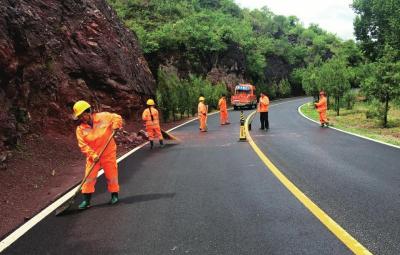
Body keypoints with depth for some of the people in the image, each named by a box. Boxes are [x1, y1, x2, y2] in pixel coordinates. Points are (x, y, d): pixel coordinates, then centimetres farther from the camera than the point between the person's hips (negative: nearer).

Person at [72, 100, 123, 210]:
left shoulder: (103, 117, -11)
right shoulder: (80, 129, -7)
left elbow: (117, 117, 2)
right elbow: (83, 145, -9)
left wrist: (115, 126, -18)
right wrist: (93, 155, -20)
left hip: (108, 153, -1)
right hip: (92, 156, 1)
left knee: (111, 175, 8)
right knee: (89, 177, -1)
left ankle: (114, 195, 27)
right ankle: (86, 200, 9)